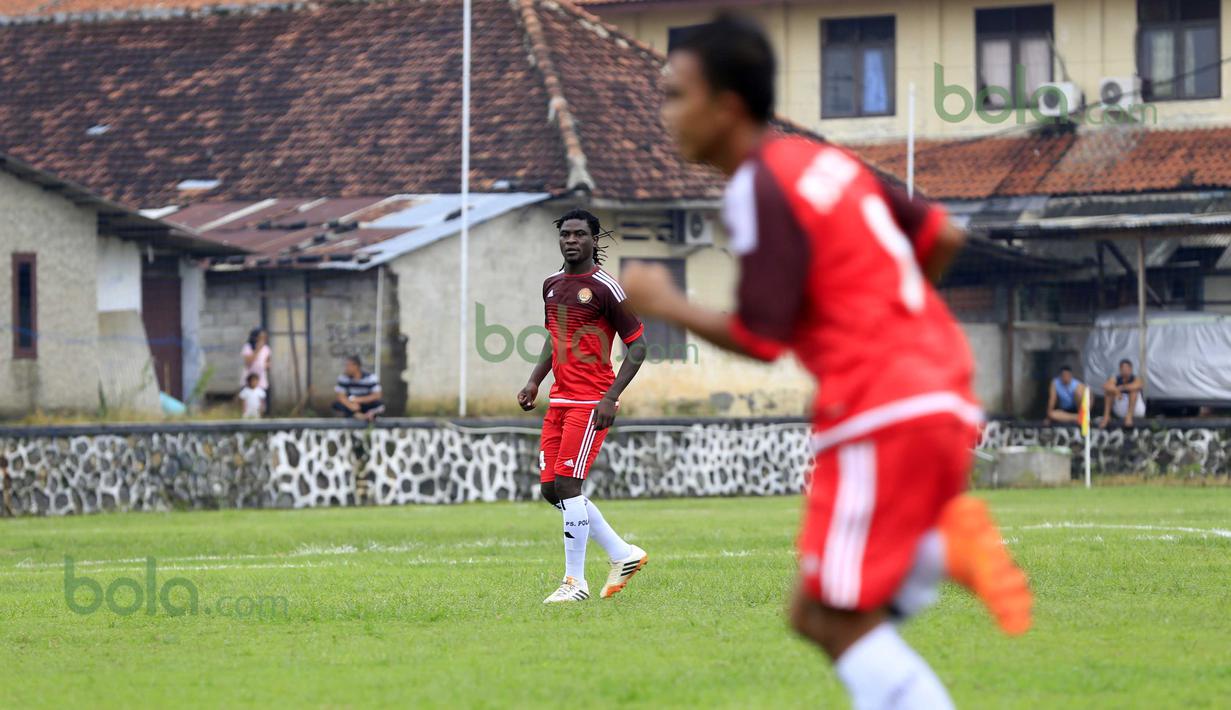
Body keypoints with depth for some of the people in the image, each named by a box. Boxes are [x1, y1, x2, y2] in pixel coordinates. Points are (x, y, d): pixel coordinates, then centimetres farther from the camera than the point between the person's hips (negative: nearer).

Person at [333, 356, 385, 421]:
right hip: (352, 405, 2)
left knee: (380, 404, -31)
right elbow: (341, 396, -13)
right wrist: (350, 405, -33)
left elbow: (376, 396, -17)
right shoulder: (343, 378, -8)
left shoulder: (370, 378, -14)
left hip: (366, 405, -2)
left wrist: (359, 400, -24)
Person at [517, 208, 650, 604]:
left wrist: (611, 397, -17)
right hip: (559, 400, 8)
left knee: (567, 485, -13)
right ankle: (623, 555, 19)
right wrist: (535, 382, 14)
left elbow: (637, 345, -9)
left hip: (591, 402, -8)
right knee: (551, 489, 6)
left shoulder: (604, 288, -10)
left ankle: (575, 582, -5)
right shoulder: (552, 286, 13)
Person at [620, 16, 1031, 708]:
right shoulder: (825, 161, 17)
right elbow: (942, 239, 20)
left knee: (836, 618, -6)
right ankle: (949, 545, -9)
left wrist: (666, 304, 0)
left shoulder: (763, 190, -10)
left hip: (884, 417, -9)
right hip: (943, 398, 9)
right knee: (819, 612, 11)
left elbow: (759, 339, -14)